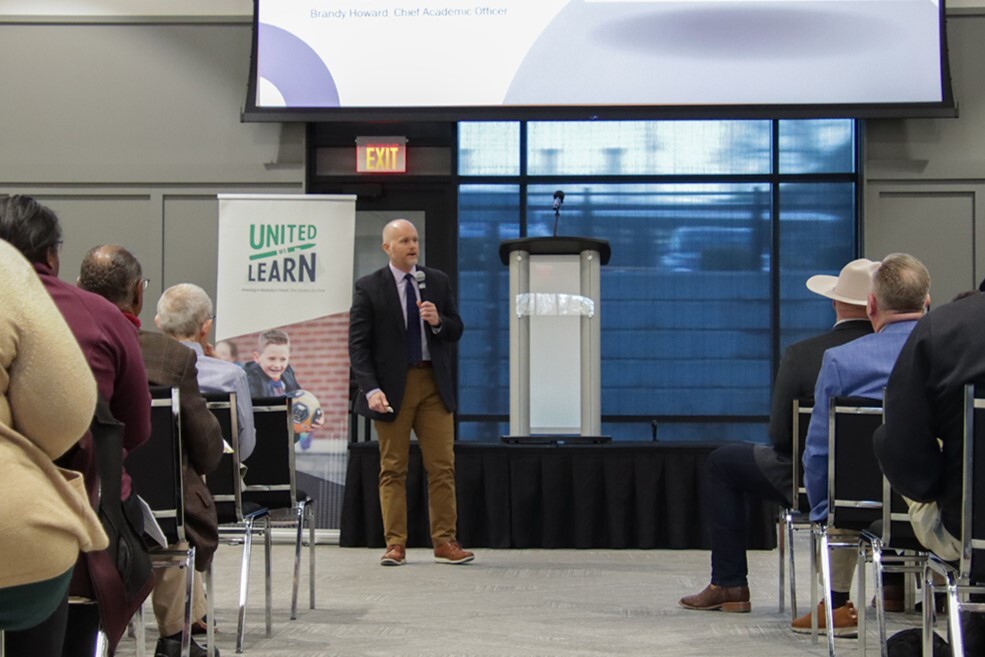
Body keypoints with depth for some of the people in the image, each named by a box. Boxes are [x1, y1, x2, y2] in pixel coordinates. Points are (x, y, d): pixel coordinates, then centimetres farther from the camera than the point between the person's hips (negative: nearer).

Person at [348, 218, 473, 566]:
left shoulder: (437, 281, 9)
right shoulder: (369, 287, -2)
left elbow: (456, 330, 12)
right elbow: (358, 344, -5)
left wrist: (438, 322, -11)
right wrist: (370, 389, -16)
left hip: (434, 384, 3)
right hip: (392, 387, -3)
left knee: (443, 466, 1)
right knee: (393, 468, 3)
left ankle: (445, 542, 7)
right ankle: (395, 544, 9)